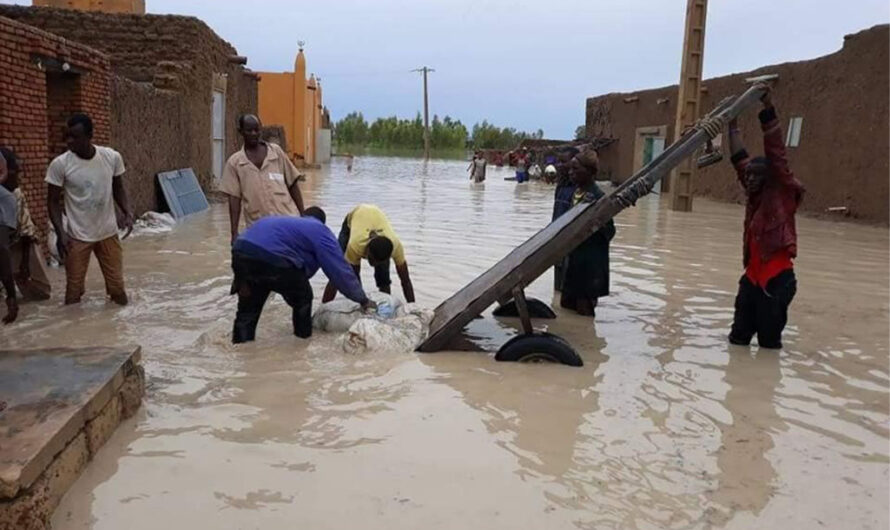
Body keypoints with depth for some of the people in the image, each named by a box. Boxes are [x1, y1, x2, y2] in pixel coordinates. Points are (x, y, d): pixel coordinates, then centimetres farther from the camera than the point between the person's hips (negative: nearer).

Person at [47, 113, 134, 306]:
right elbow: (53, 201, -4)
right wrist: (61, 233, -15)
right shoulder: (60, 164, -14)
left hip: (108, 233, 2)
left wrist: (128, 212, -11)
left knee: (117, 287, 10)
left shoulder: (112, 157, -9)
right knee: (74, 290, 6)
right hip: (77, 236, -2)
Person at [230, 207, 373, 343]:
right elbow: (339, 269, 11)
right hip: (272, 258, -7)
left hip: (241, 249, 7)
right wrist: (363, 300, 17)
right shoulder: (320, 230, 17)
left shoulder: (288, 222, 38)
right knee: (303, 297, 17)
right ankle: (303, 337, 30)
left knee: (248, 308, 25)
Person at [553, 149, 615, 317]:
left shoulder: (598, 198, -14)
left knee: (584, 310, 4)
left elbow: (609, 232, -13)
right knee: (566, 304, 17)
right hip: (568, 259, 7)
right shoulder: (566, 192, 5)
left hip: (588, 264, -7)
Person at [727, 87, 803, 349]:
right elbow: (740, 161, 17)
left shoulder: (782, 192, -4)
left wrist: (768, 110, -16)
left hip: (777, 278, -7)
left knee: (769, 340, 1)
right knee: (738, 336, 12)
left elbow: (776, 154, -12)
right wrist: (733, 127, 18)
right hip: (753, 275, 7)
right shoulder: (755, 195, 12)